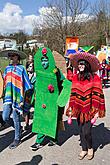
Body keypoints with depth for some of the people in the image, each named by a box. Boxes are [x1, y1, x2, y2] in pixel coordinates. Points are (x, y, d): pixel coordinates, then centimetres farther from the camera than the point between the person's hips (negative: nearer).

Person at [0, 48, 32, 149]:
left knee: (16, 118, 1)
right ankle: (18, 127, 28)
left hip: (17, 97, -5)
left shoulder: (21, 68, -3)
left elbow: (27, 84, -3)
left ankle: (17, 139, 19)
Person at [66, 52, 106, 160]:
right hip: (79, 109, 4)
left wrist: (97, 111, -11)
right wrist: (71, 109, 8)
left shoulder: (94, 78, -7)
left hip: (89, 110, -4)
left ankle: (90, 148, 24)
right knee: (81, 131, 12)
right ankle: (84, 149, 32)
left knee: (87, 131, -4)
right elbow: (73, 94, 9)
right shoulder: (75, 77, 4)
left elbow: (98, 95, -7)